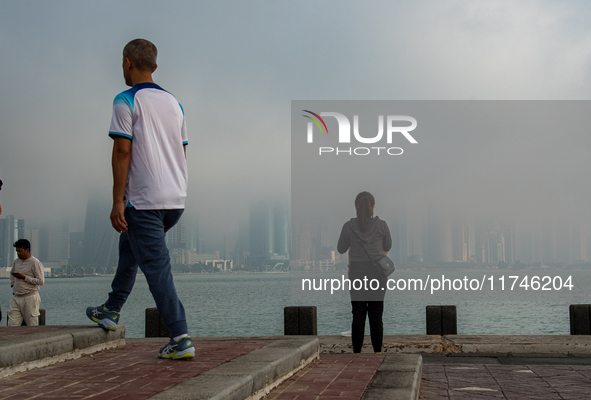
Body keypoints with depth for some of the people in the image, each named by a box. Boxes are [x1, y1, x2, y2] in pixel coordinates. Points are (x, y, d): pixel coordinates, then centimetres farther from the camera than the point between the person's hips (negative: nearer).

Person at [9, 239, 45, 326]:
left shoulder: (35, 263, -8)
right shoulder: (16, 262, 14)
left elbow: (41, 281, -14)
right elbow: (12, 274, 35)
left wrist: (24, 277, -15)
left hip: (30, 298, -6)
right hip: (16, 298, 6)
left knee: (32, 326, -3)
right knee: (12, 325, -3)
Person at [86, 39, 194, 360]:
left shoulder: (126, 101, -7)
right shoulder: (174, 103, 15)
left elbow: (122, 151, -13)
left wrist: (118, 201, -12)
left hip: (144, 200, -8)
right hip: (176, 200, 8)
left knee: (157, 267, -6)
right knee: (130, 245, 26)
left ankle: (181, 339, -11)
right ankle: (110, 312, 34)